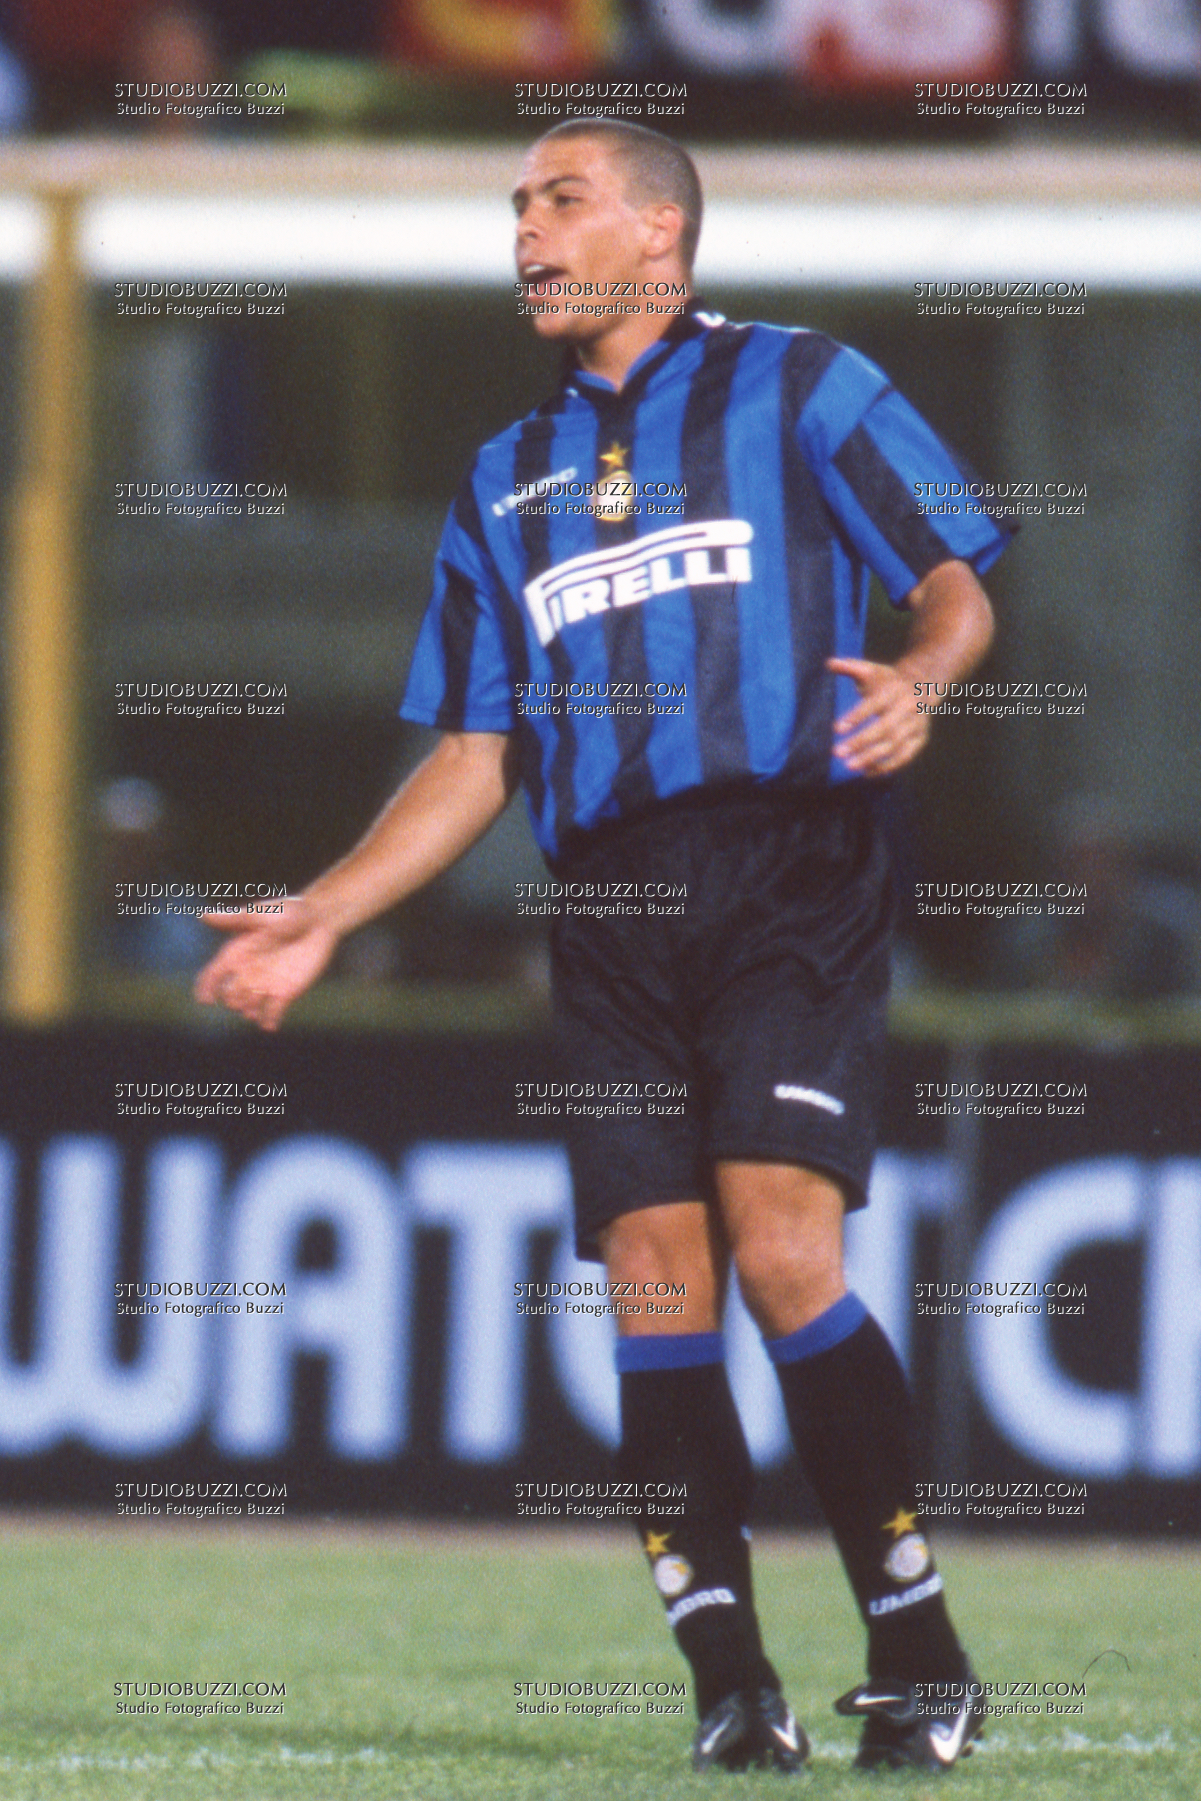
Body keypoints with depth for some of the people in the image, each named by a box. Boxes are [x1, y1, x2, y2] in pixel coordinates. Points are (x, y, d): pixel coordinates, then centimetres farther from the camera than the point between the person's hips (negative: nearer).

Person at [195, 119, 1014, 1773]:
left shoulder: (800, 389, 10)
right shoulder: (506, 485, 23)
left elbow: (957, 586, 4)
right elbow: (474, 758, 22)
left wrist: (919, 675, -18)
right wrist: (320, 919, 13)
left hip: (792, 872, -5)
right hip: (612, 912, 5)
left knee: (780, 1249, -18)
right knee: (654, 1277, -7)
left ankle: (920, 1657, -11)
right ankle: (731, 1683, -7)